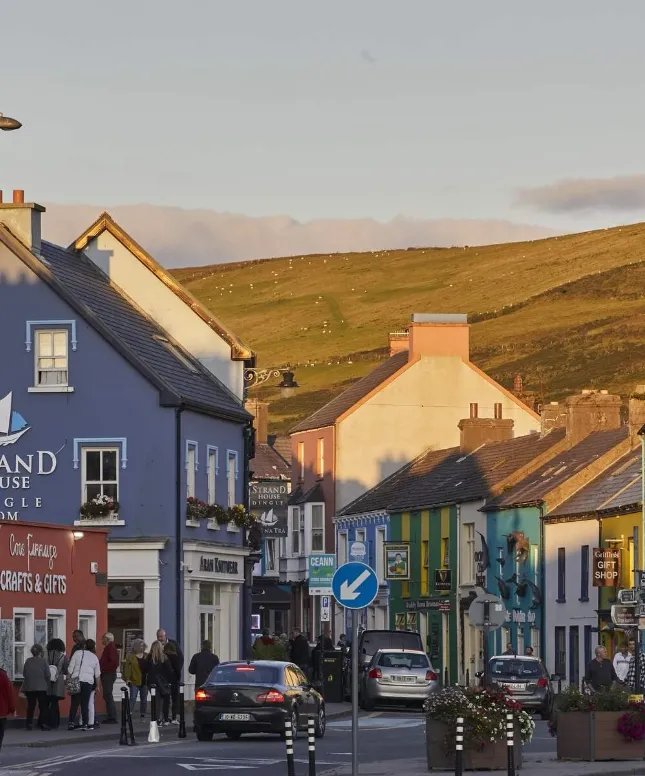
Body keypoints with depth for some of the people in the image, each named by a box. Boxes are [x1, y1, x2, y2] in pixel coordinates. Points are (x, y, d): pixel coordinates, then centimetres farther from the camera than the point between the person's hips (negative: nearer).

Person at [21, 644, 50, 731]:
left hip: (29, 687, 3)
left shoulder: (28, 661, 1)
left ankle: (29, 724, 7)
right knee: (43, 706, 4)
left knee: (30, 706, 9)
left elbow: (24, 673, 4)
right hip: (41, 687, -3)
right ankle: (43, 724, -2)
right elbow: (47, 674, -9)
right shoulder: (43, 661, -7)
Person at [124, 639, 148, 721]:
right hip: (134, 681, -4)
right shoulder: (130, 656, -1)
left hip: (144, 681, 4)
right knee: (132, 698, -10)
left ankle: (143, 716, 16)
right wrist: (127, 679, -14)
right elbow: (127, 668, -6)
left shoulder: (146, 656, 11)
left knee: (144, 699, 9)